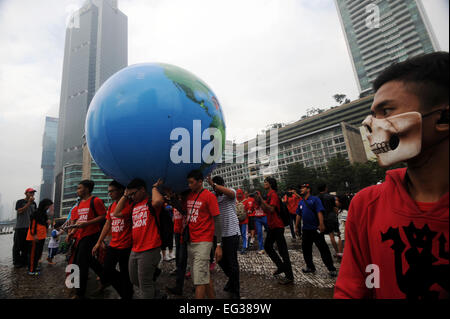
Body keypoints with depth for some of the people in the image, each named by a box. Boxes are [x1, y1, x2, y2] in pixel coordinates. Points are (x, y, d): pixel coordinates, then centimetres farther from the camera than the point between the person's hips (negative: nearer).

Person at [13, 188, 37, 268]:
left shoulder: (34, 203, 14)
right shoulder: (20, 202, 0)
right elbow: (20, 211, -14)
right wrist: (29, 203, -16)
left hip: (30, 227, 4)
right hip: (20, 227, -4)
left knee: (27, 245, 8)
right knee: (18, 245, 2)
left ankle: (24, 261, 18)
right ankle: (16, 262, 13)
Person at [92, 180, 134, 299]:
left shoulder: (130, 204, -11)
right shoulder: (111, 206, 11)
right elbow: (107, 224, 15)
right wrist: (99, 242, 15)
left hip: (126, 246, -7)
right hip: (113, 245, 7)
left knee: (125, 274, 6)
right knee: (107, 270, 10)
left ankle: (127, 295, 30)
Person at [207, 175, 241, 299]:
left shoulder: (230, 193, -8)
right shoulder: (212, 196, 6)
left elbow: (231, 193, -32)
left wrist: (214, 184, -37)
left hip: (231, 233, -5)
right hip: (218, 233, 6)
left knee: (232, 262, 3)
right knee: (220, 259, 18)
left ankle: (235, 291, 23)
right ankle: (231, 279, 46)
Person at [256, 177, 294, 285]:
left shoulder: (273, 195, -16)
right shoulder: (270, 195, 13)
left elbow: (271, 209, -28)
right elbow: (266, 210, 15)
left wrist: (261, 199, -28)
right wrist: (259, 202, 4)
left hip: (277, 226, -10)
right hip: (272, 226, 10)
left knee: (282, 250, -4)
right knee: (267, 246, 18)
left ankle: (289, 276, 6)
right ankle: (281, 266, 29)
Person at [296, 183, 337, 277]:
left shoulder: (315, 199, -9)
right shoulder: (301, 202, 11)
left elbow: (319, 212, -17)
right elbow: (299, 215, 17)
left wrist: (321, 224, -25)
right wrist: (296, 227, 16)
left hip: (316, 229, -7)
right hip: (306, 229, 7)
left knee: (323, 248, -1)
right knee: (306, 248, 12)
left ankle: (331, 269, 10)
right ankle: (310, 267, 27)